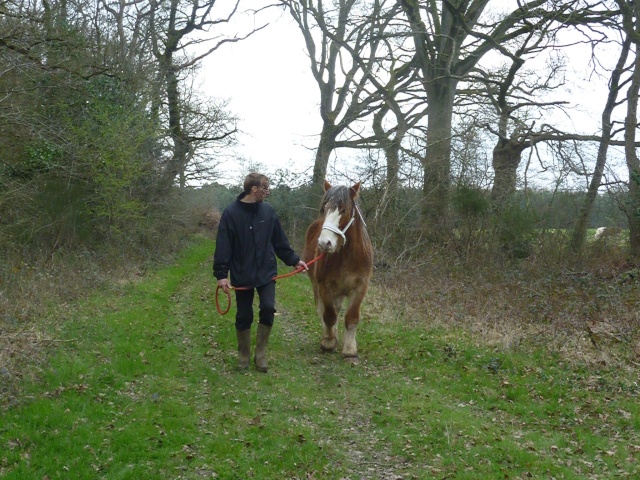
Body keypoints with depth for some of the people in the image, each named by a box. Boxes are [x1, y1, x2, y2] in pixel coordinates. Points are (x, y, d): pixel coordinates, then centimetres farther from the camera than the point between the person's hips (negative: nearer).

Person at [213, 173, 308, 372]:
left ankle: (261, 353, 4)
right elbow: (223, 246, -10)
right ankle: (243, 356, 24)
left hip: (266, 273, 2)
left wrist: (294, 260, 8)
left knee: (268, 308, -13)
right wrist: (221, 274, -15)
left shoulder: (268, 211, 2)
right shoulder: (231, 213, -9)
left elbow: (280, 242, 11)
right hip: (242, 275, -2)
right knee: (244, 317, 5)